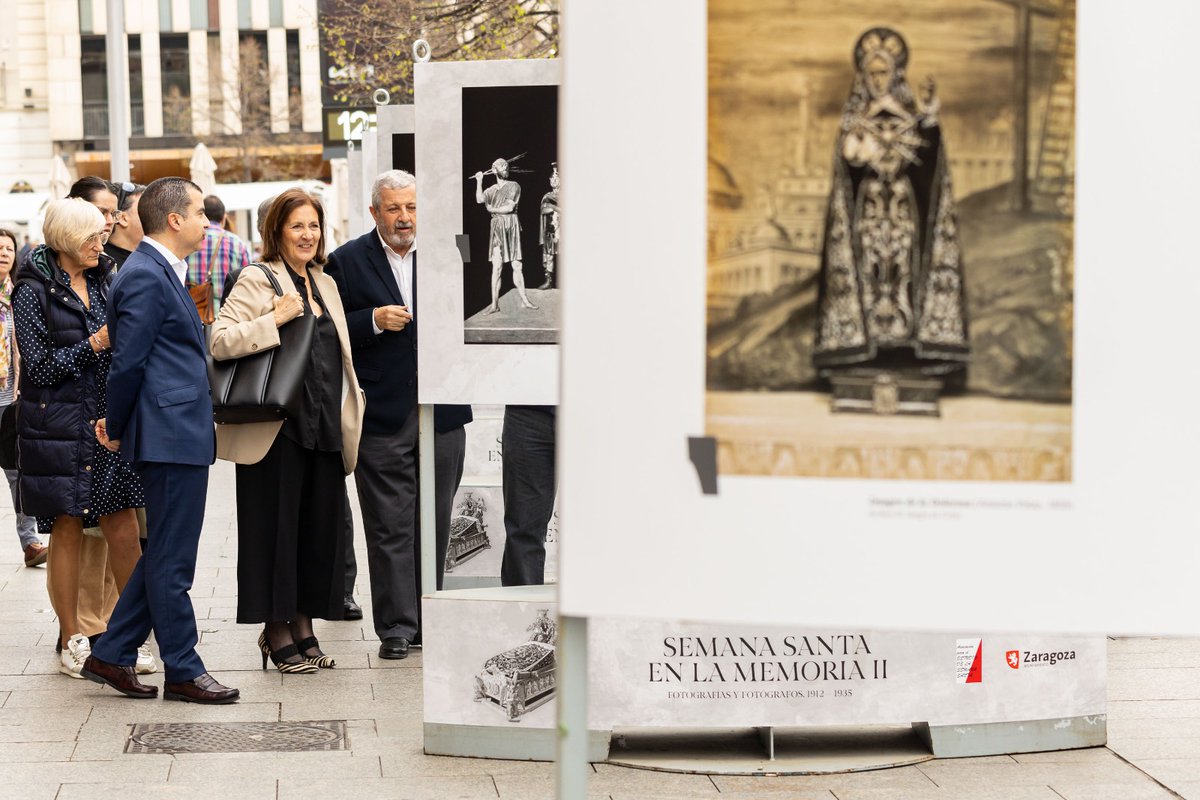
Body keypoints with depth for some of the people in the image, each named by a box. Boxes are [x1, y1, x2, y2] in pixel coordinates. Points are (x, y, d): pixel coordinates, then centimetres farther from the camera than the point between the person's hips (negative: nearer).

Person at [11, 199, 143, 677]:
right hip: (57, 428, -5)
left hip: (106, 421, 5)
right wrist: (95, 344, -16)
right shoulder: (34, 290, -5)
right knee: (67, 531, 2)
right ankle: (71, 641, 12)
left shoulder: (102, 281, 13)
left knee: (123, 530, -1)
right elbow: (40, 365, -10)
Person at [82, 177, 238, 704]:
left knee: (165, 555, 15)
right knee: (171, 560, -1)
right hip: (171, 437, -10)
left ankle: (111, 656, 21)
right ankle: (182, 671, 7)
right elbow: (128, 361, -15)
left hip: (181, 435, 10)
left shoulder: (161, 272, 18)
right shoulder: (145, 276, -14)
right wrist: (117, 428, -4)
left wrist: (118, 424, 16)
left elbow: (130, 360, 20)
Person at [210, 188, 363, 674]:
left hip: (324, 429, 7)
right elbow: (219, 341, -15)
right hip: (276, 429, -6)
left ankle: (303, 627, 20)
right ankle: (276, 634, 11)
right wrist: (274, 320, -22)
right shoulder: (257, 281, -5)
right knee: (277, 527, 0)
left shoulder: (325, 284, 16)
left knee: (320, 526, 9)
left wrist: (350, 421, 17)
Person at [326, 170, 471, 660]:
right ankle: (396, 627, 4)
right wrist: (374, 321, -16)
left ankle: (428, 621, 18)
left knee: (435, 522, 9)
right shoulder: (347, 261, 2)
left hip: (441, 412, 3)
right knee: (390, 525, -1)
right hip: (382, 414, -3)